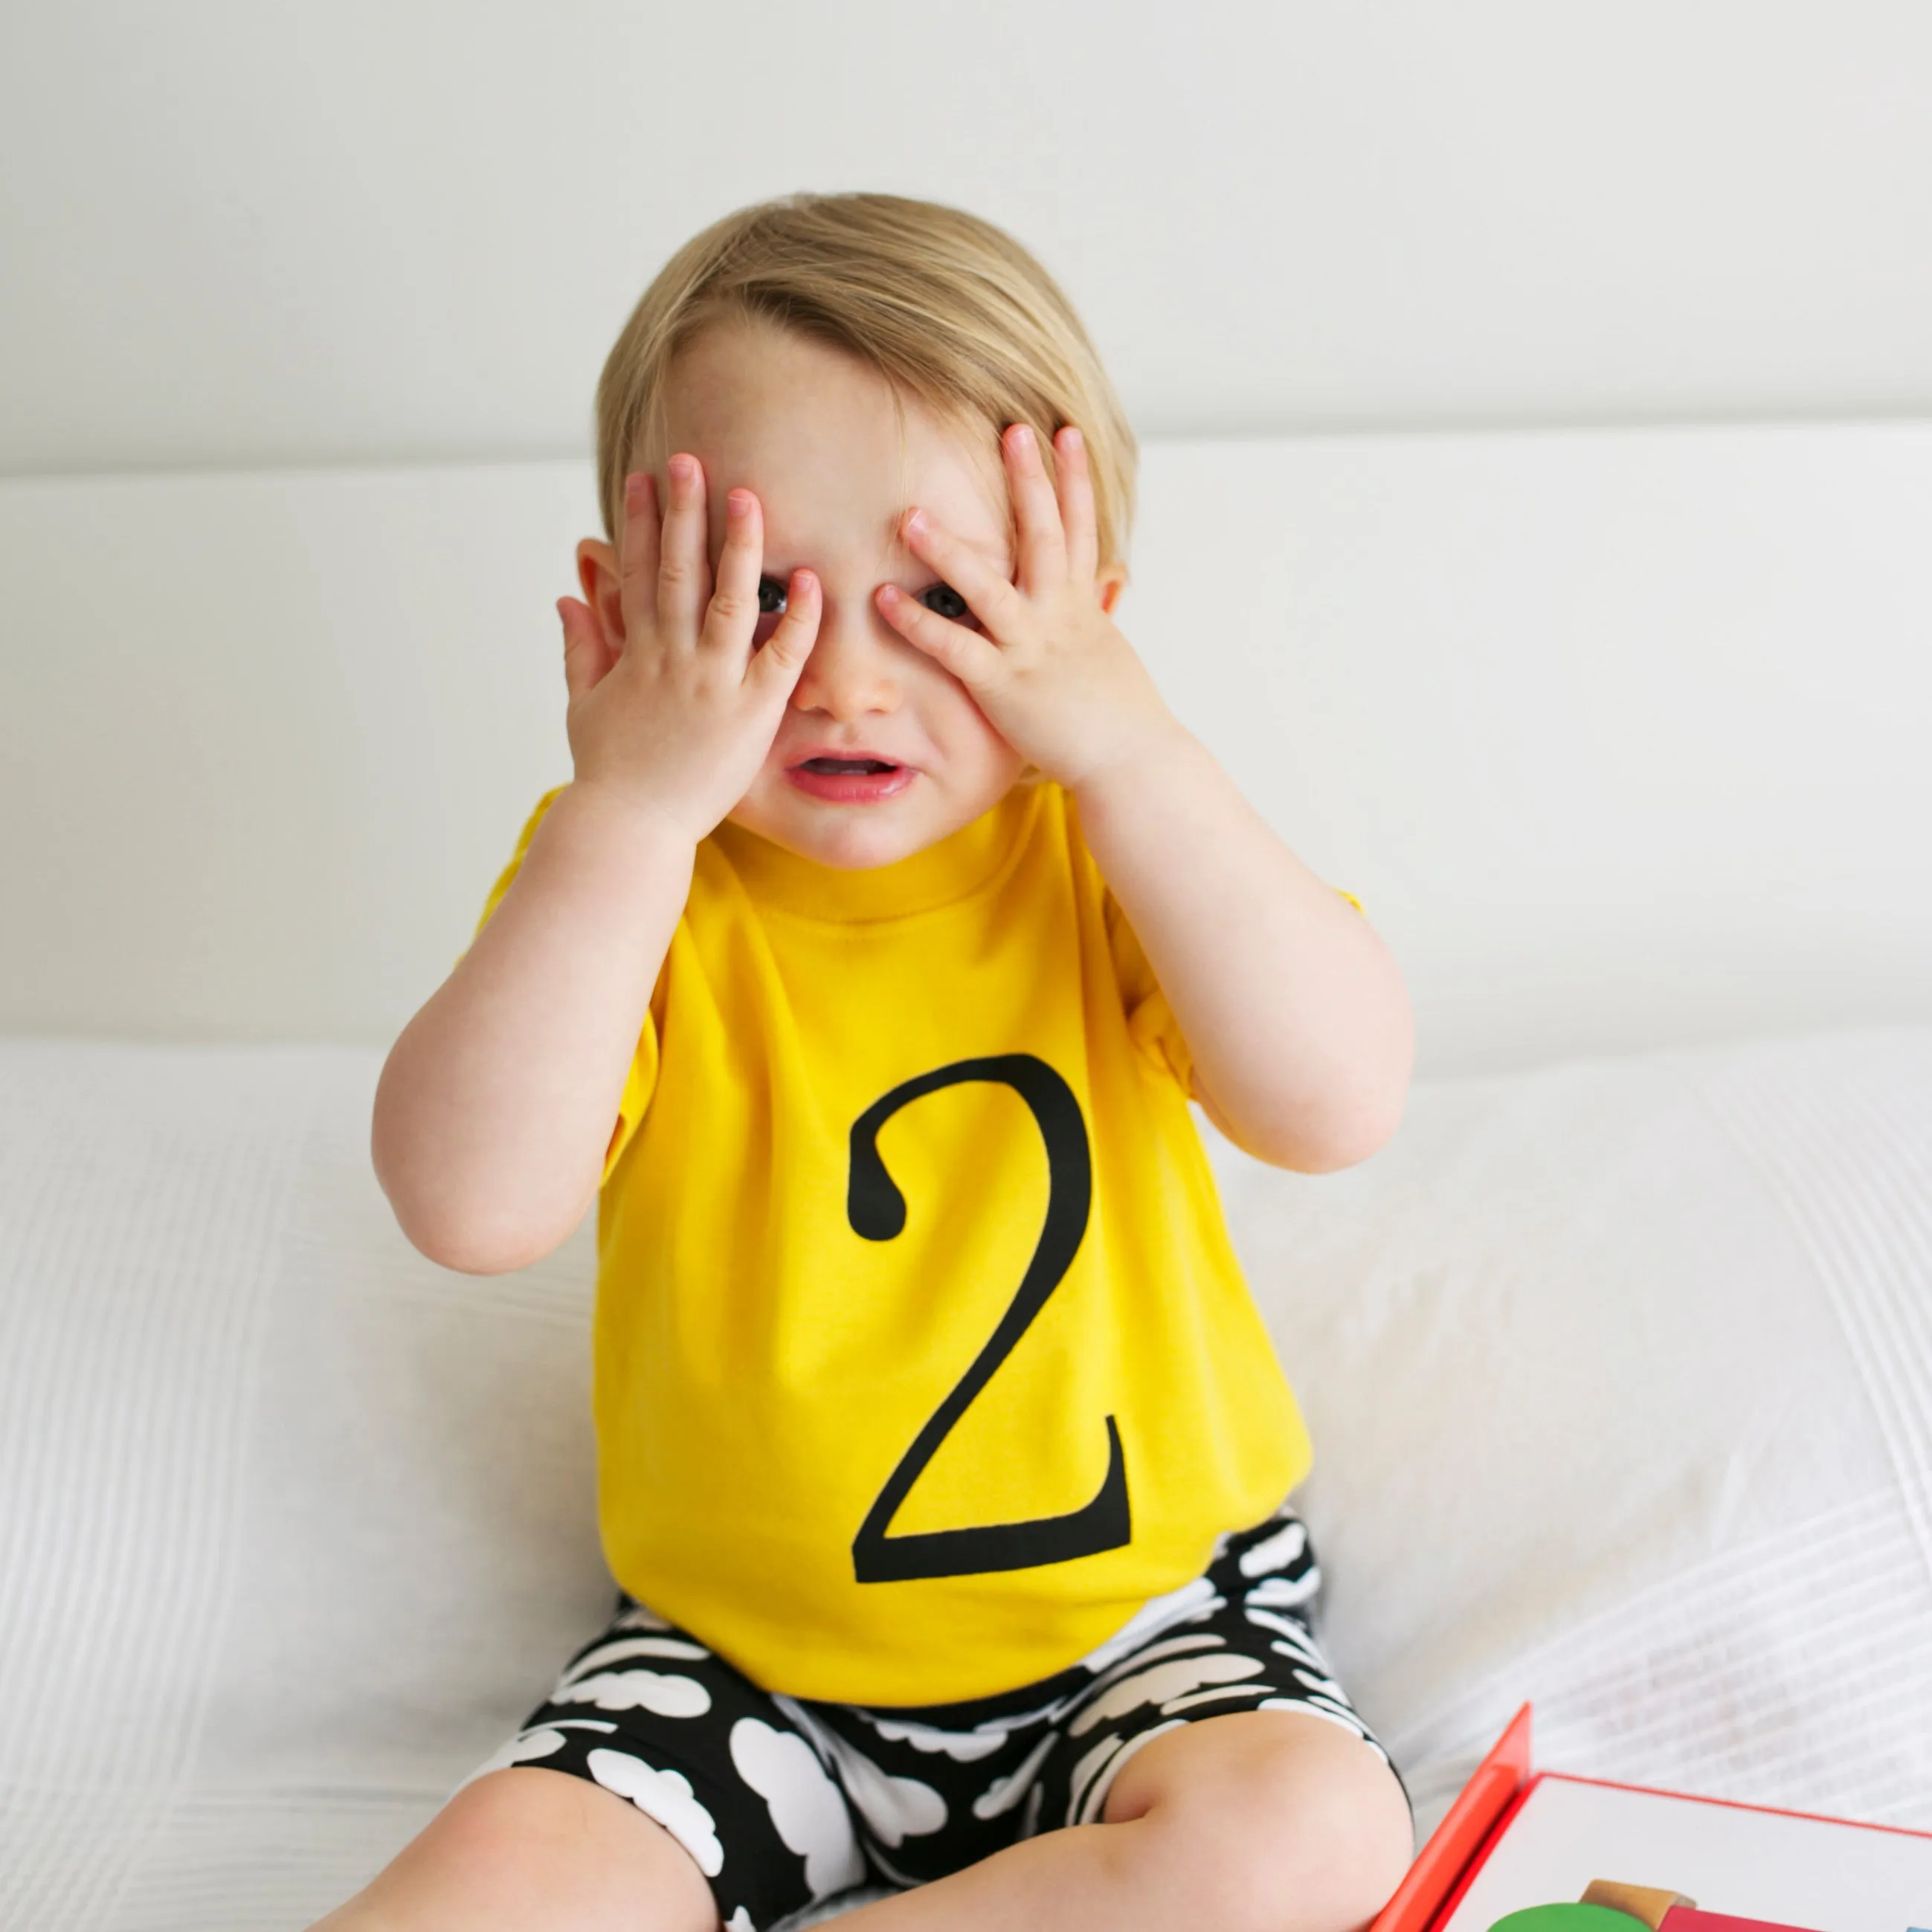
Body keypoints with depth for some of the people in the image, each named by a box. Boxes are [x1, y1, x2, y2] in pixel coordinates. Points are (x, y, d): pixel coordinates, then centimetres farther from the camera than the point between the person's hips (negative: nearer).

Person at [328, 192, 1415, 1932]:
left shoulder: (1120, 838, -9)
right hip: (740, 1639, -1)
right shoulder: (623, 874, -10)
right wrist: (631, 805, -30)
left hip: (1144, 1589, 2)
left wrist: (1130, 747, -28)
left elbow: (1339, 1105, -25)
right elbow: (474, 1205, -26)